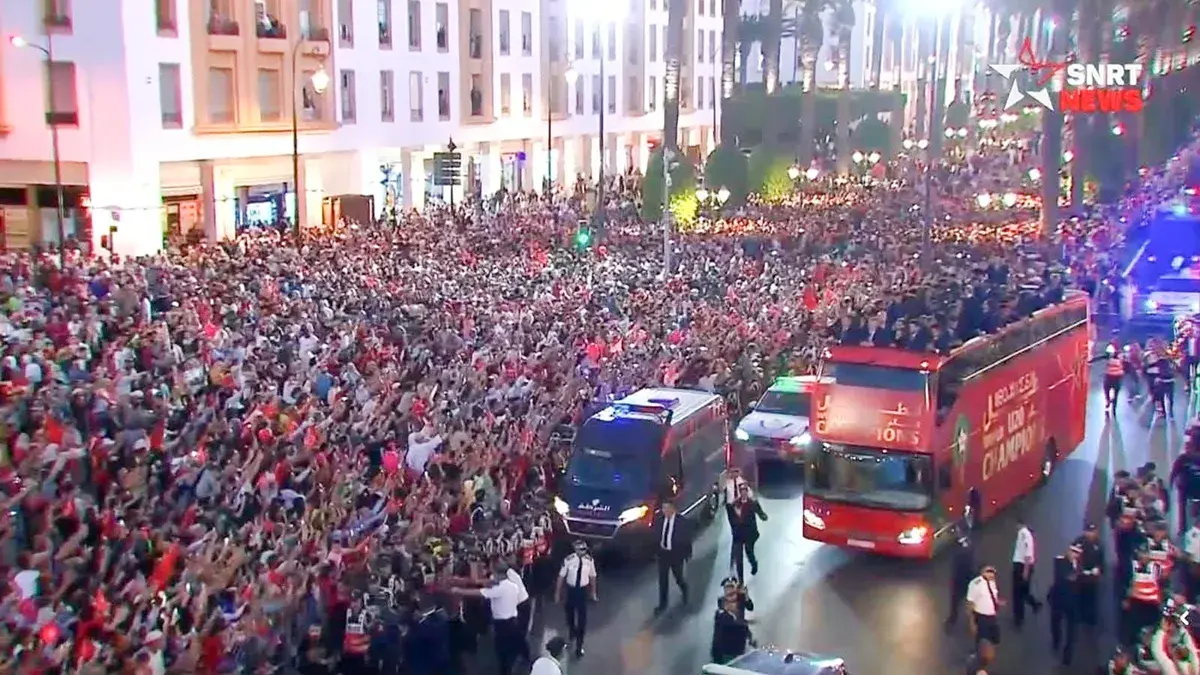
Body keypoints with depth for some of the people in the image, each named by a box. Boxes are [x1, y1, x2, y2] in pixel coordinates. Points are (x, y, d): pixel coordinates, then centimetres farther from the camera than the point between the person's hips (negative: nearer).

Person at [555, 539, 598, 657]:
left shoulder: (589, 560, -17)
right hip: (571, 589, 0)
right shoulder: (568, 560, -22)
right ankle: (572, 631, 56)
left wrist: (593, 592, 8)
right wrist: (557, 593, -4)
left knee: (582, 617, 2)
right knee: (570, 612, 24)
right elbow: (561, 576, -11)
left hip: (583, 590, 0)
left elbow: (592, 576, -2)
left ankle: (579, 645, 18)